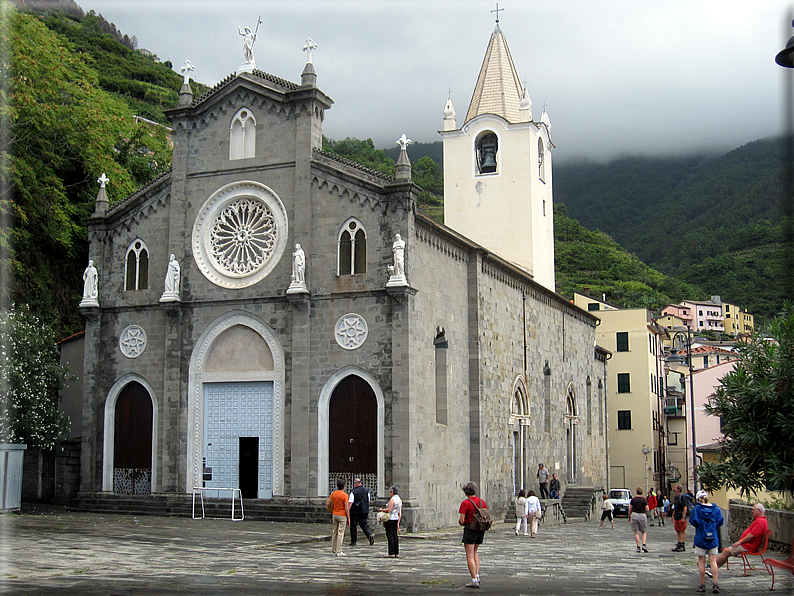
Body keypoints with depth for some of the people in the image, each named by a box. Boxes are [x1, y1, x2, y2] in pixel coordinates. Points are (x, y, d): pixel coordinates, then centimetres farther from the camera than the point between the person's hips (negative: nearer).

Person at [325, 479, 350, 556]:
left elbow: (327, 503, 4)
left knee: (334, 532, 14)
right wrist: (348, 518, -9)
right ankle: (339, 552, -6)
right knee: (340, 533, -4)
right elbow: (346, 508, -15)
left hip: (334, 515, 6)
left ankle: (334, 549, 20)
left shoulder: (333, 494, 2)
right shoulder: (345, 495, -13)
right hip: (342, 516, -6)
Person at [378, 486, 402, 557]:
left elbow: (389, 510, -20)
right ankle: (397, 553, 9)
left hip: (390, 519, -8)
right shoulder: (400, 500, 13)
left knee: (390, 536, -4)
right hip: (396, 519, 8)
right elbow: (400, 513, 13)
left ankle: (392, 553, -5)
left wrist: (382, 510, -3)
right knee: (395, 536, 8)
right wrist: (398, 523, 14)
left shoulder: (392, 499, -13)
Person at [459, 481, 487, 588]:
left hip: (470, 530, -6)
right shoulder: (482, 502, 3)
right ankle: (477, 575, 15)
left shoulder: (465, 503, -13)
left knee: (470, 556, -2)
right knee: (475, 552, 23)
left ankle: (474, 580, -5)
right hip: (481, 531, 6)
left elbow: (461, 521, -15)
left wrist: (461, 523, 7)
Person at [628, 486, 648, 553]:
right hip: (642, 515, -1)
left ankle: (638, 547, -1)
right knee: (644, 532, 12)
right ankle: (644, 544, -7)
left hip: (634, 515, 1)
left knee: (636, 532, 4)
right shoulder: (644, 500, -4)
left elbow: (630, 509, 3)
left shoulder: (633, 500, 0)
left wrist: (629, 516, 16)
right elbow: (647, 509, -6)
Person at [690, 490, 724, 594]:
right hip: (713, 538, 2)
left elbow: (693, 521, -12)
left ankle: (702, 585, 11)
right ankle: (715, 585, -3)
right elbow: (720, 521, -1)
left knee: (701, 562, 6)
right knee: (713, 561, 4)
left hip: (701, 539, -2)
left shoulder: (697, 508, -8)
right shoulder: (715, 508, 0)